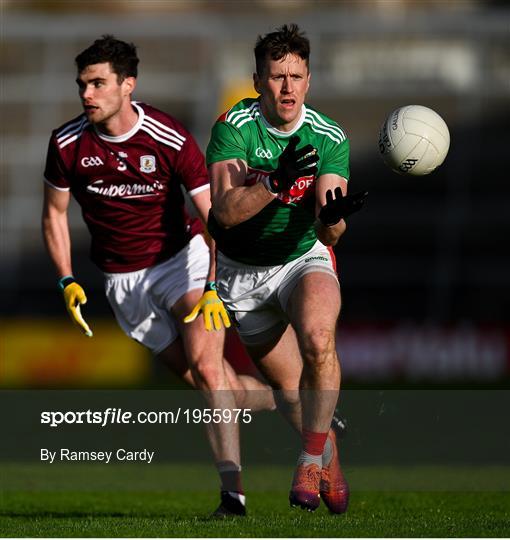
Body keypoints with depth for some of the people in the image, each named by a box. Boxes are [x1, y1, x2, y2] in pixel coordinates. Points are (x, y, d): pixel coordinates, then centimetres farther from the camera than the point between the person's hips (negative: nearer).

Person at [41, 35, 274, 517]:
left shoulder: (171, 140, -17)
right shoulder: (67, 144, -9)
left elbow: (215, 218, -14)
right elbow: (54, 213, 7)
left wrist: (212, 287, -26)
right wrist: (67, 282, -2)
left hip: (182, 259, -3)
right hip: (124, 282, 3)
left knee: (205, 366, -22)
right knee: (218, 385, 0)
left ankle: (232, 489, -22)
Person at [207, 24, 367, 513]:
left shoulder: (330, 138, -13)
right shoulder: (233, 127, -18)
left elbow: (329, 233, -17)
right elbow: (225, 210, -28)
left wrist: (333, 216, -41)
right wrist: (277, 183, -42)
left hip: (304, 258, 0)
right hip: (242, 271, 1)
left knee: (318, 340, -31)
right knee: (287, 386, 6)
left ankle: (311, 461, -19)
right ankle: (330, 459, 34)